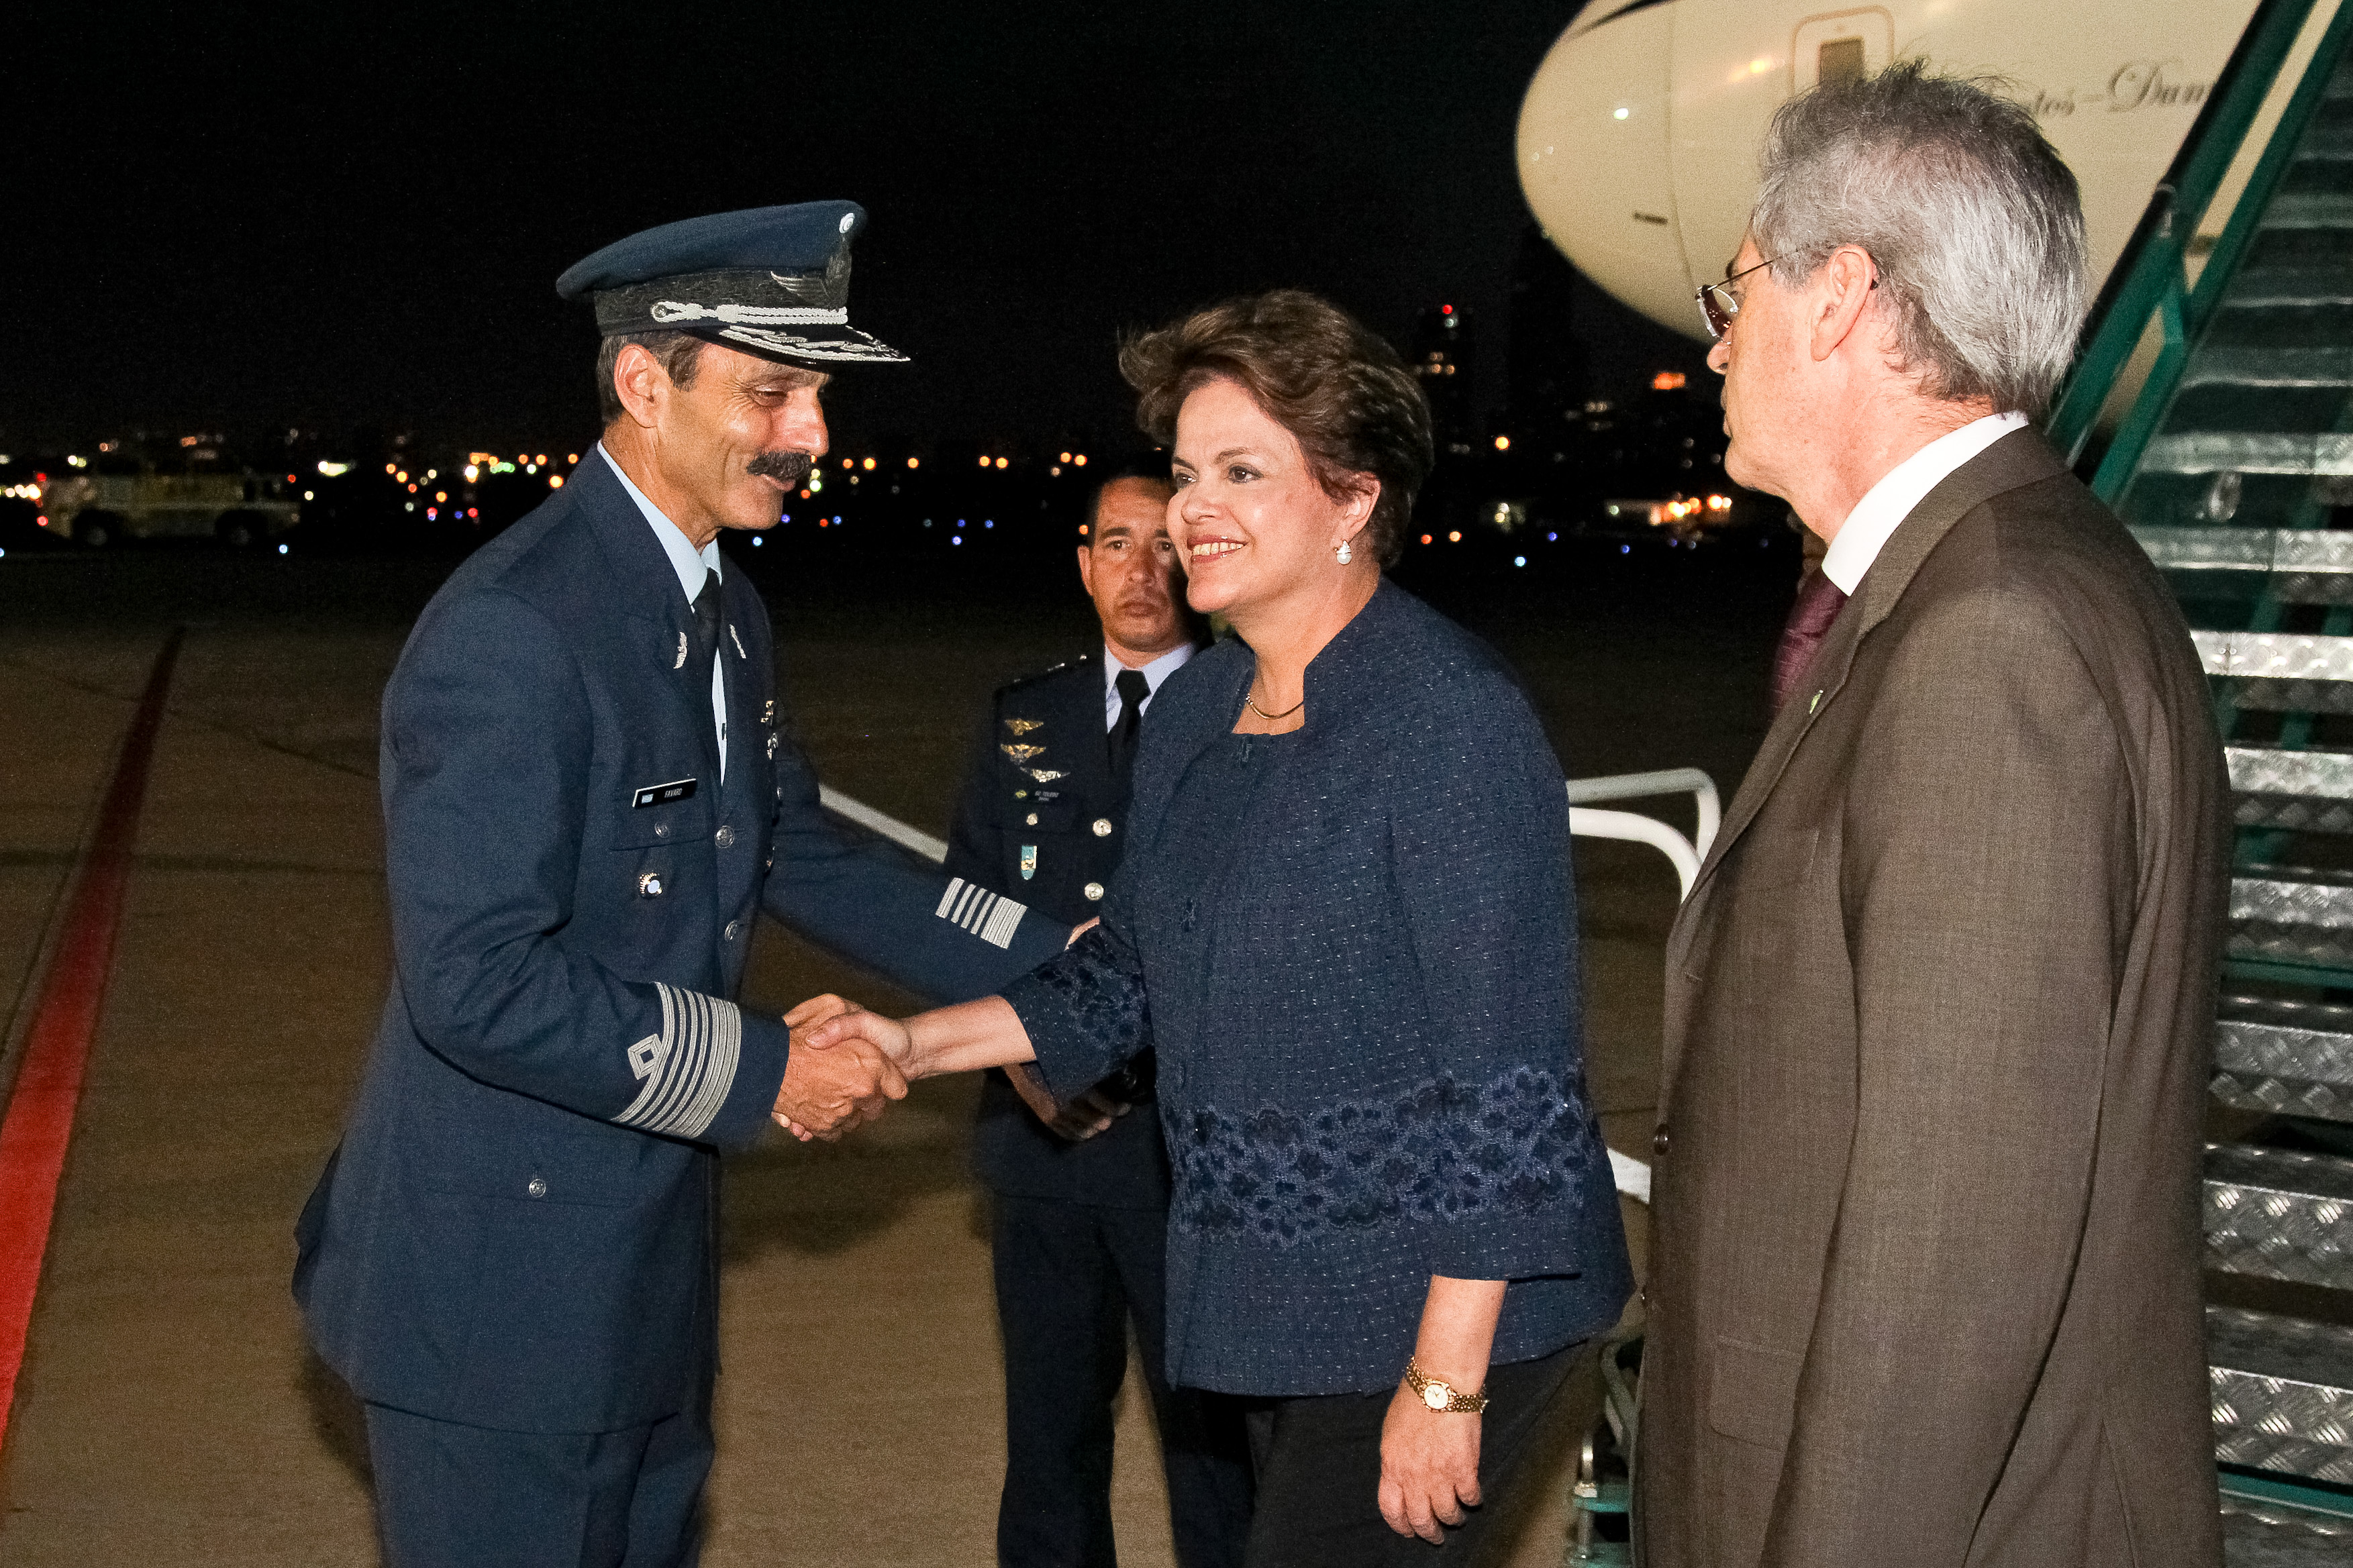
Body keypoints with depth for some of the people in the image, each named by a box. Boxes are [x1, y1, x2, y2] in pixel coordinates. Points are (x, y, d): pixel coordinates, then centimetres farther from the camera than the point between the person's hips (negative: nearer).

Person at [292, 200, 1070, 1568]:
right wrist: (758, 1073, -20)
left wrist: (1069, 970, 11)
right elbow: (477, 980, -28)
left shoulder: (725, 612, 9)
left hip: (645, 1272, 10)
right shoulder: (515, 631, -23)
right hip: (497, 1288, -10)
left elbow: (796, 853, 18)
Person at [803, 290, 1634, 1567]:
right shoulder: (1193, 710, 8)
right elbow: (1132, 970, 19)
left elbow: (1507, 1069, -20)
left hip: (1431, 1304, -8)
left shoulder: (1449, 718, -18)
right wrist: (916, 1043, 7)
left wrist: (1445, 1380, -20)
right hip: (1276, 1297, 8)